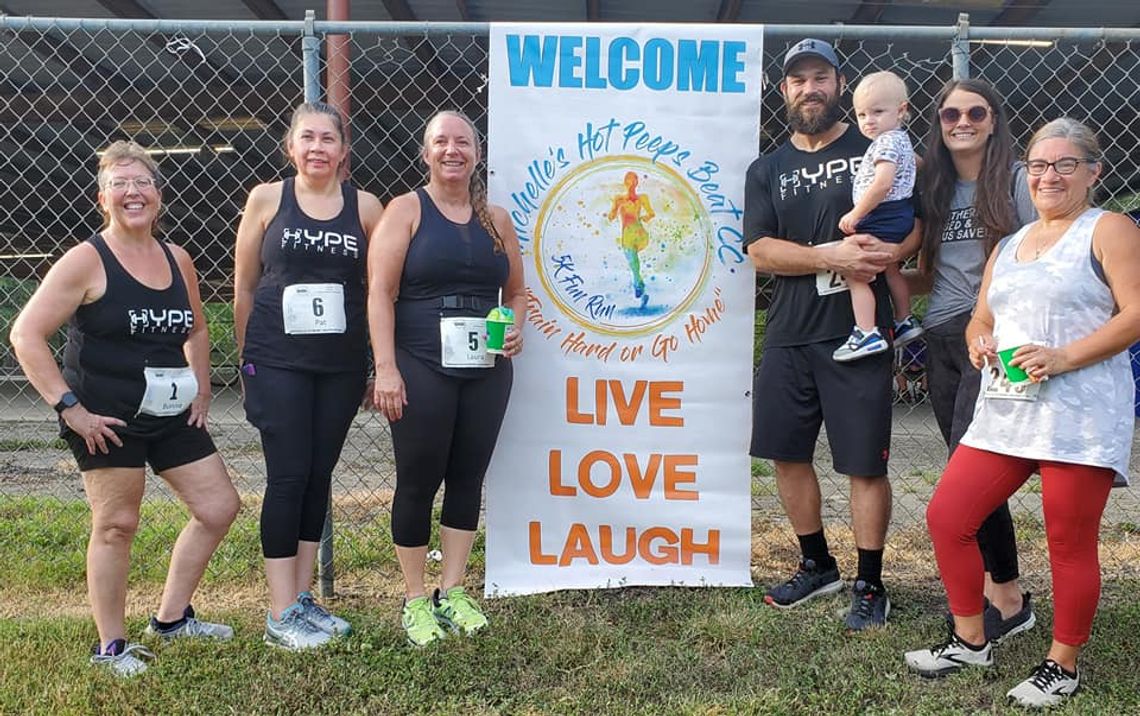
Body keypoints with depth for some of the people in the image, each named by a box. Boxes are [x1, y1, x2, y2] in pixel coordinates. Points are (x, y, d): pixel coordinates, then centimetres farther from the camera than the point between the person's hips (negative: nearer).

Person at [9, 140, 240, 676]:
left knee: (219, 508, 9)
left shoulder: (177, 260, 7)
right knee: (116, 525, 1)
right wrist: (68, 407, -18)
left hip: (171, 415, 7)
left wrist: (201, 392, 12)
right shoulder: (87, 261, -11)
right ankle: (111, 647, 18)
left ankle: (171, 618, 25)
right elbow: (25, 335, -14)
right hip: (107, 419, -7)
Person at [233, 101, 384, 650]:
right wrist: (247, 358, 7)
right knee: (288, 476, -3)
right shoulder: (267, 199, 1)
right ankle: (280, 615, 5)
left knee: (319, 475, 9)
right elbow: (244, 286, 6)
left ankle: (303, 598, 22)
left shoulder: (365, 206, 4)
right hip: (278, 362, -2)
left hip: (342, 363, 2)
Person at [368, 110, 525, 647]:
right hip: (421, 370, -4)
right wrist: (386, 368, -16)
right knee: (418, 481, 2)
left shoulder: (495, 219, 13)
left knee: (467, 478, 8)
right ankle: (415, 599, 16)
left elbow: (516, 292, 20)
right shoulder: (406, 210, 0)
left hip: (486, 371, 4)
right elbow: (381, 292, -7)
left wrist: (516, 330, -1)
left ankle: (452, 592, 21)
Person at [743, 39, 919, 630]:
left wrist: (882, 257, -19)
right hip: (789, 336, 4)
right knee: (787, 454, 11)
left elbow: (921, 220, 1)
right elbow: (759, 250, -2)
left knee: (865, 463, 1)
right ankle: (817, 565, 30)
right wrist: (831, 256, -17)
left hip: (858, 335, -4)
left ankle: (870, 586, 16)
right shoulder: (766, 170, 10)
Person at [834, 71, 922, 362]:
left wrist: (855, 214, -23)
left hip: (881, 218, -11)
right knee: (891, 271, 25)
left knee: (855, 274, -11)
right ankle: (904, 322, 37)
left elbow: (882, 183, -28)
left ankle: (867, 335, -14)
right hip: (900, 217, 11)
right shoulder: (900, 139, 15)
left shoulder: (886, 142, -16)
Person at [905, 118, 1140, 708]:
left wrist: (1063, 357, -19)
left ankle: (1063, 665, 20)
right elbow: (980, 321, 24)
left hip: (1081, 413, -6)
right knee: (946, 516, 3)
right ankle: (970, 642, 19)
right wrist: (979, 342, 0)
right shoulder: (1010, 245, 21)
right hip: (1004, 411, 7)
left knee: (1070, 544, 1)